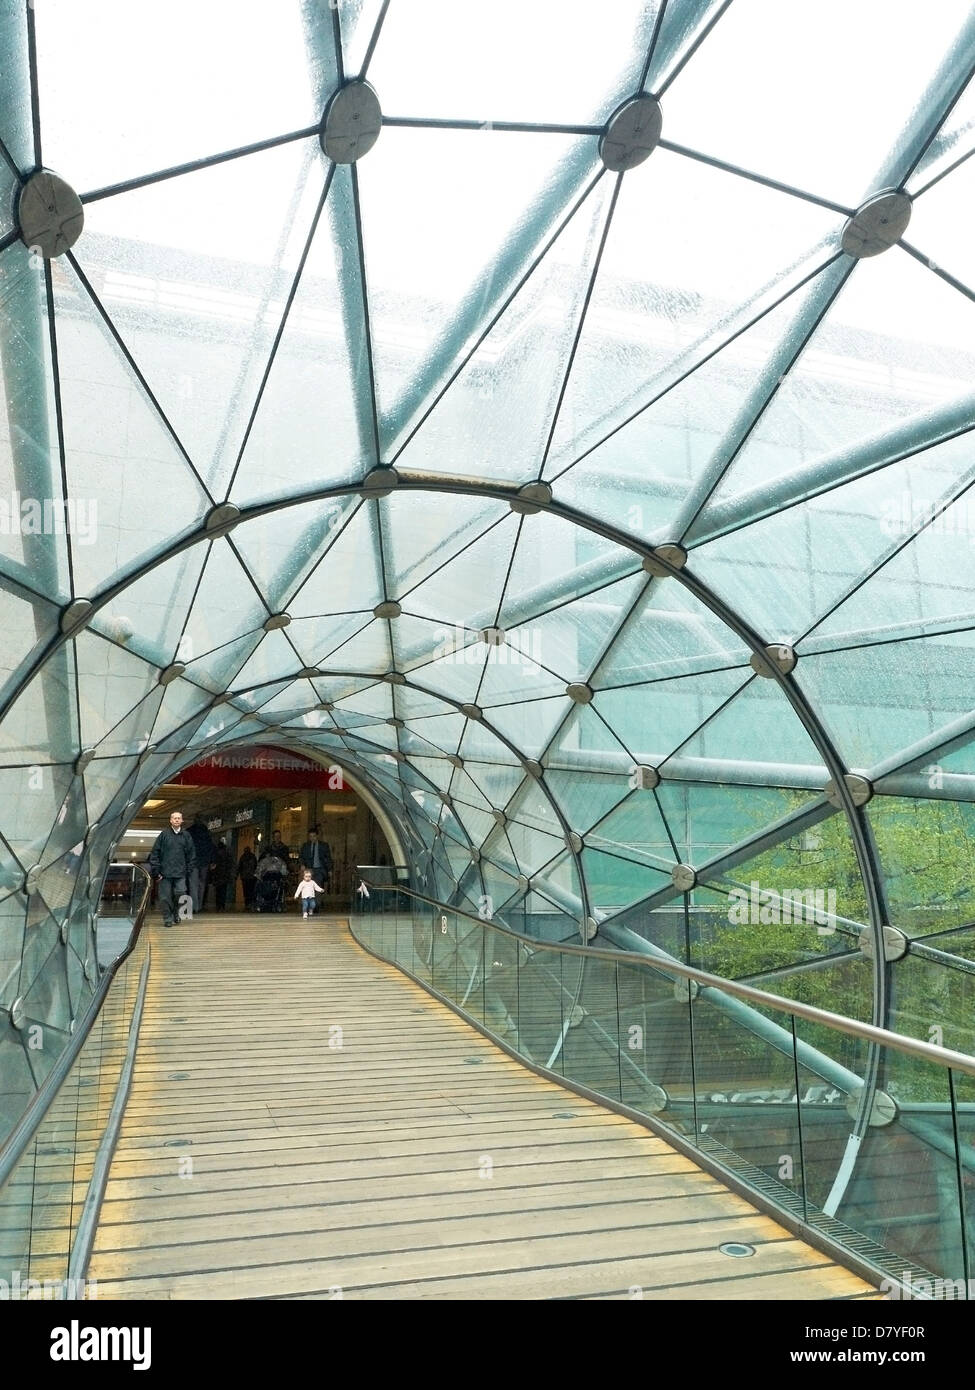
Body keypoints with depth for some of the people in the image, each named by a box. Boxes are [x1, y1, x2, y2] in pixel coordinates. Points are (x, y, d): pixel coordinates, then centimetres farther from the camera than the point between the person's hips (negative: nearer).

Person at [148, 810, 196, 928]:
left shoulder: (186, 836, 9)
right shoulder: (164, 834, 3)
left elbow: (192, 855, 12)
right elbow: (154, 853, 2)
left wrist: (189, 871, 6)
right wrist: (156, 870, -3)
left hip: (181, 873, 1)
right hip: (165, 873, -1)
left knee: (180, 893, -7)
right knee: (165, 897, -1)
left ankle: (175, 914, 16)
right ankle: (168, 919, 10)